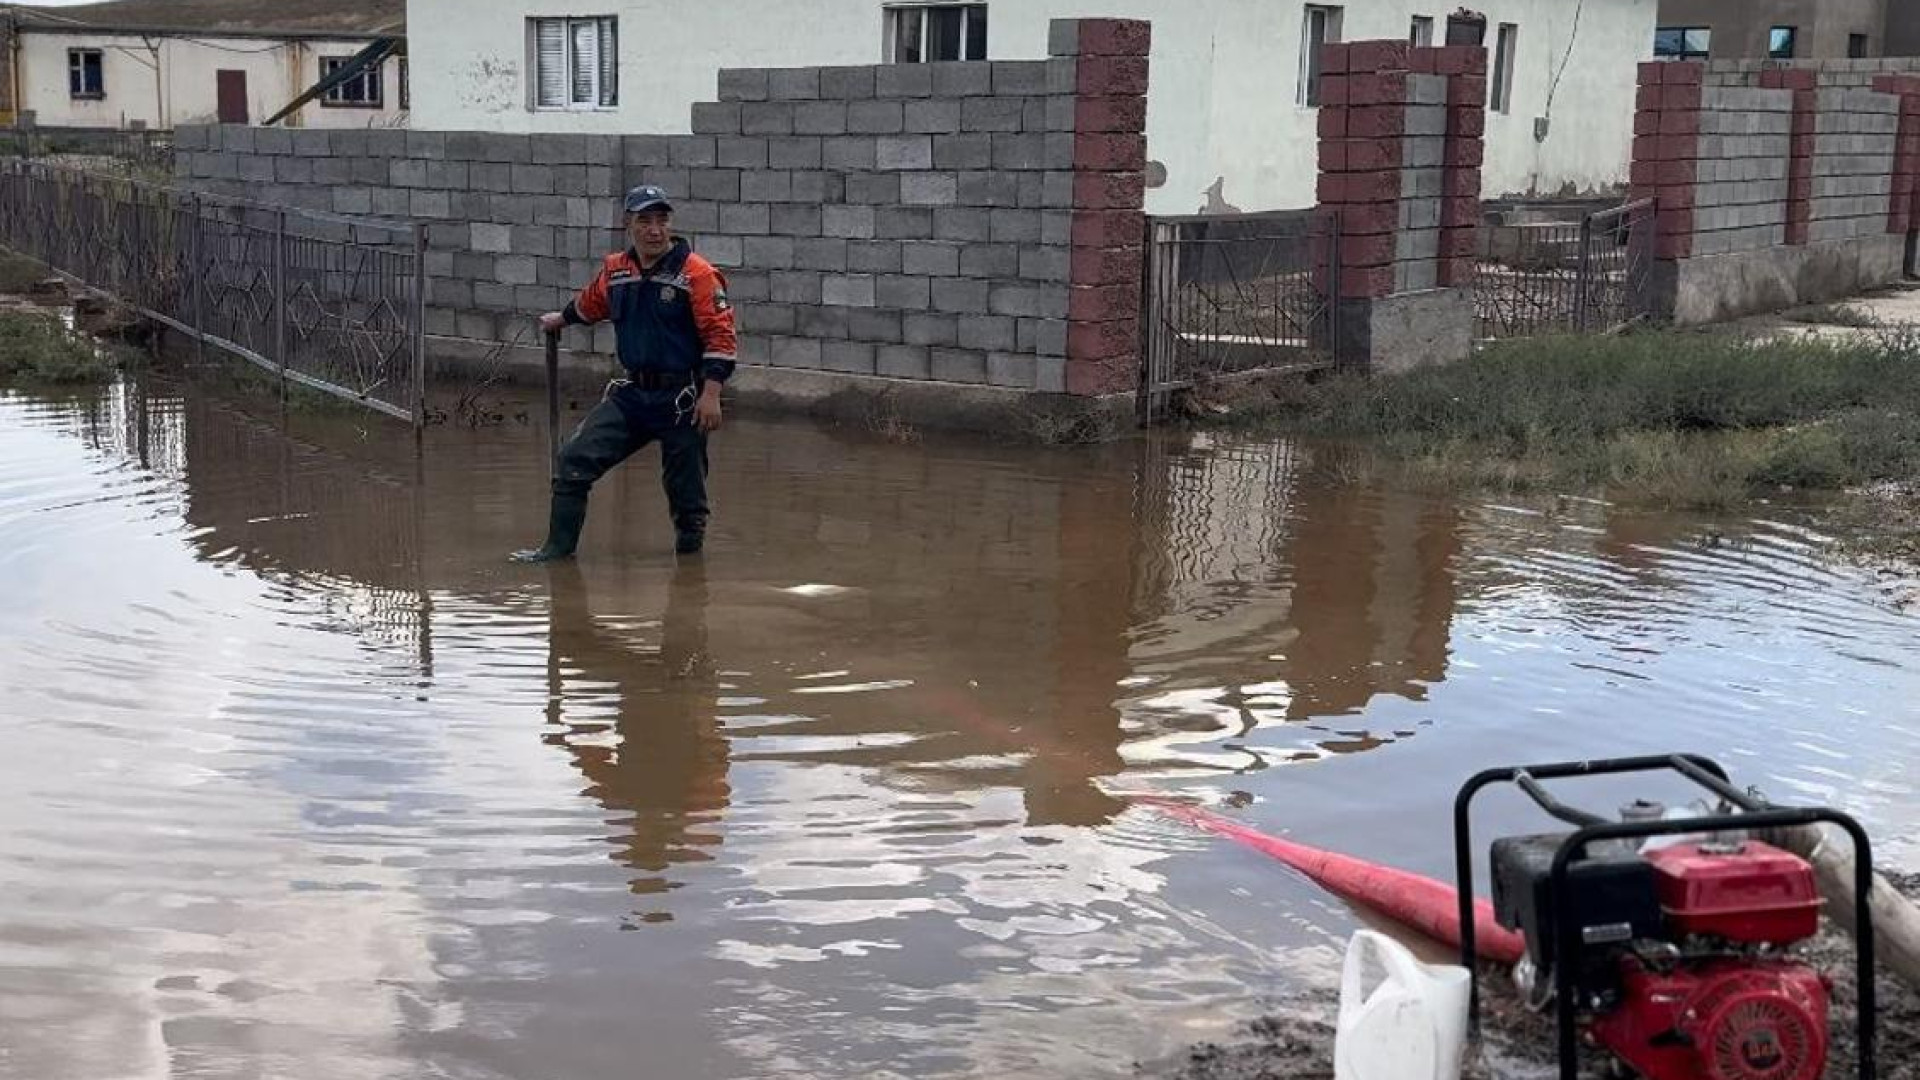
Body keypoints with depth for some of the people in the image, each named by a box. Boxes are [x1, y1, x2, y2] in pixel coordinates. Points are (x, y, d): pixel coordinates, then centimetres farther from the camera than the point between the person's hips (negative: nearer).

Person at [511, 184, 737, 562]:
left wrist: (711, 392, -20)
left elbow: (720, 335, -13)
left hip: (683, 398, -5)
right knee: (574, 460, -2)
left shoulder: (697, 274, -11)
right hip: (632, 393, 5)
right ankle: (559, 546, 8)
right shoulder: (614, 270, 7)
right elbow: (590, 304, 30)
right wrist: (562, 319, 47)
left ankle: (690, 544, 26)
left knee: (685, 486, 2)